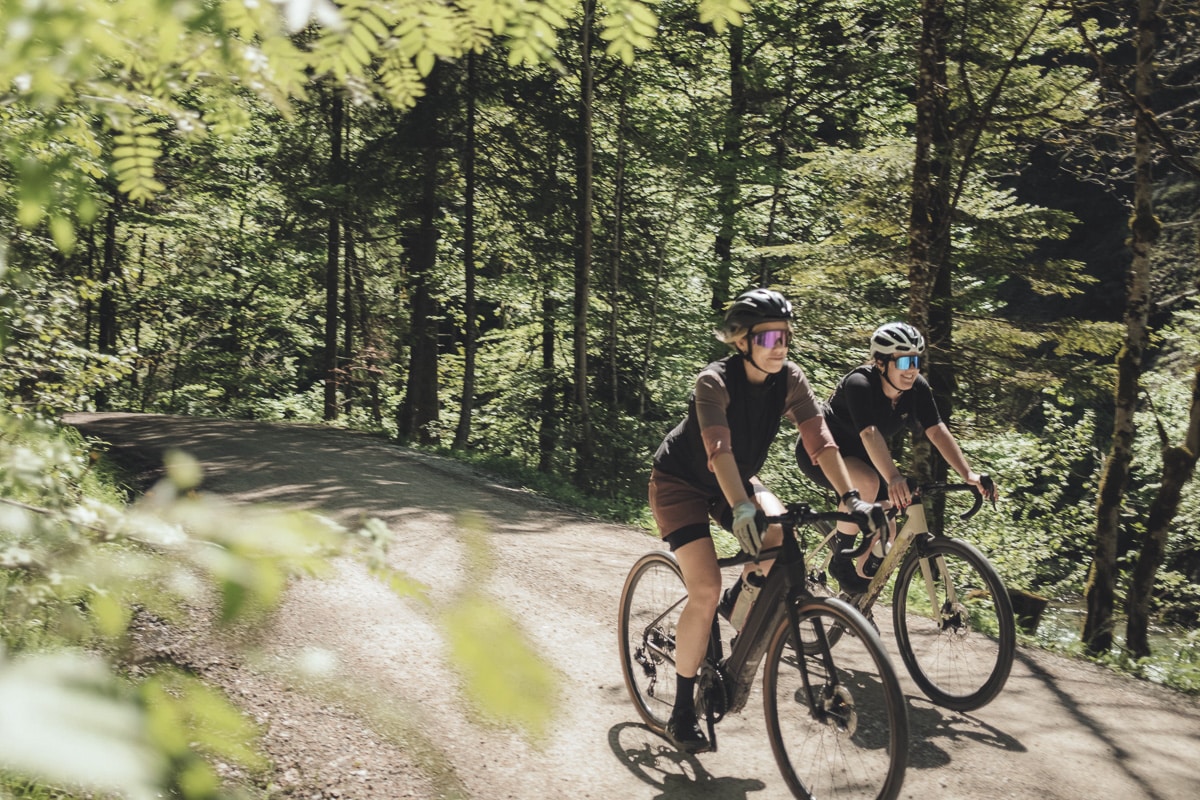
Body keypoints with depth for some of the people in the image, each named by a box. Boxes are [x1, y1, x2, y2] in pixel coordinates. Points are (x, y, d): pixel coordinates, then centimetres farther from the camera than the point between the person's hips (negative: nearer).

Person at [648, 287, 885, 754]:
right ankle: (682, 714, -4)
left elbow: (819, 439, -22)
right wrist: (741, 510, -55)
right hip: (681, 481, -5)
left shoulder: (790, 380, -14)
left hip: (738, 478, 5)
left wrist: (850, 497, -35)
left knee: (780, 540, -24)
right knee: (705, 589, -19)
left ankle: (736, 602, 10)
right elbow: (718, 450, -41)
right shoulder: (715, 381, -29)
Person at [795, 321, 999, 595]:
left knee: (885, 533, -5)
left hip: (859, 457, 7)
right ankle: (840, 560, -17)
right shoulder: (859, 384, -32)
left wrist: (969, 474, -35)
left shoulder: (918, 388, -14)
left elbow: (937, 431, -22)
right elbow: (869, 434, -46)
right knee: (868, 482, -37)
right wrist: (893, 477, -61)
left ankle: (855, 598, 18)